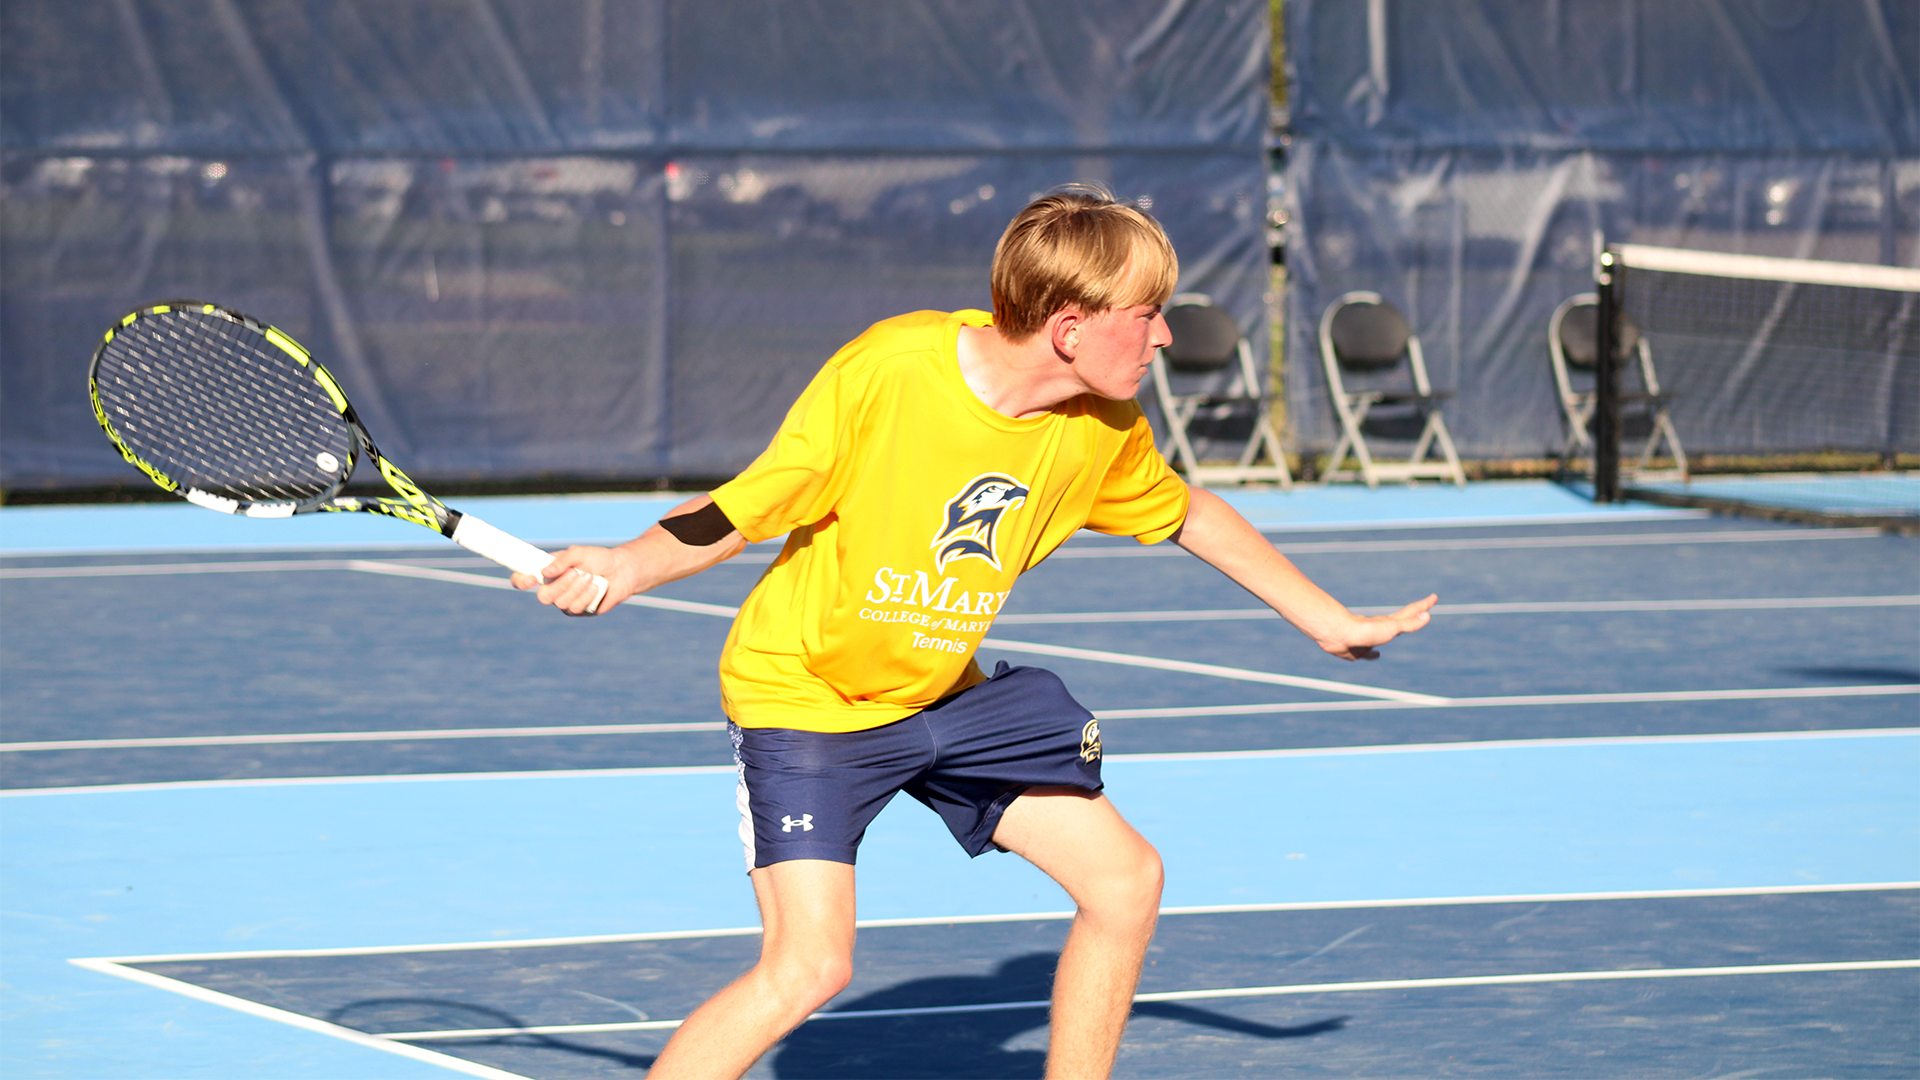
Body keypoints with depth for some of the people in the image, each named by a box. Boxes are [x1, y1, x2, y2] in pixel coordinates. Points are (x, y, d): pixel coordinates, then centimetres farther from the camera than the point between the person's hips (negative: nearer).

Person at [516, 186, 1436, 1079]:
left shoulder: (1104, 428, -8)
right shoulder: (885, 371, -26)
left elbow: (1188, 515, 14)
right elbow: (739, 513, -18)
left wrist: (1329, 621, 22)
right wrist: (624, 567, -36)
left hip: (946, 696, 7)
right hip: (804, 695, -7)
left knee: (1126, 879, 4)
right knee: (809, 963, -23)